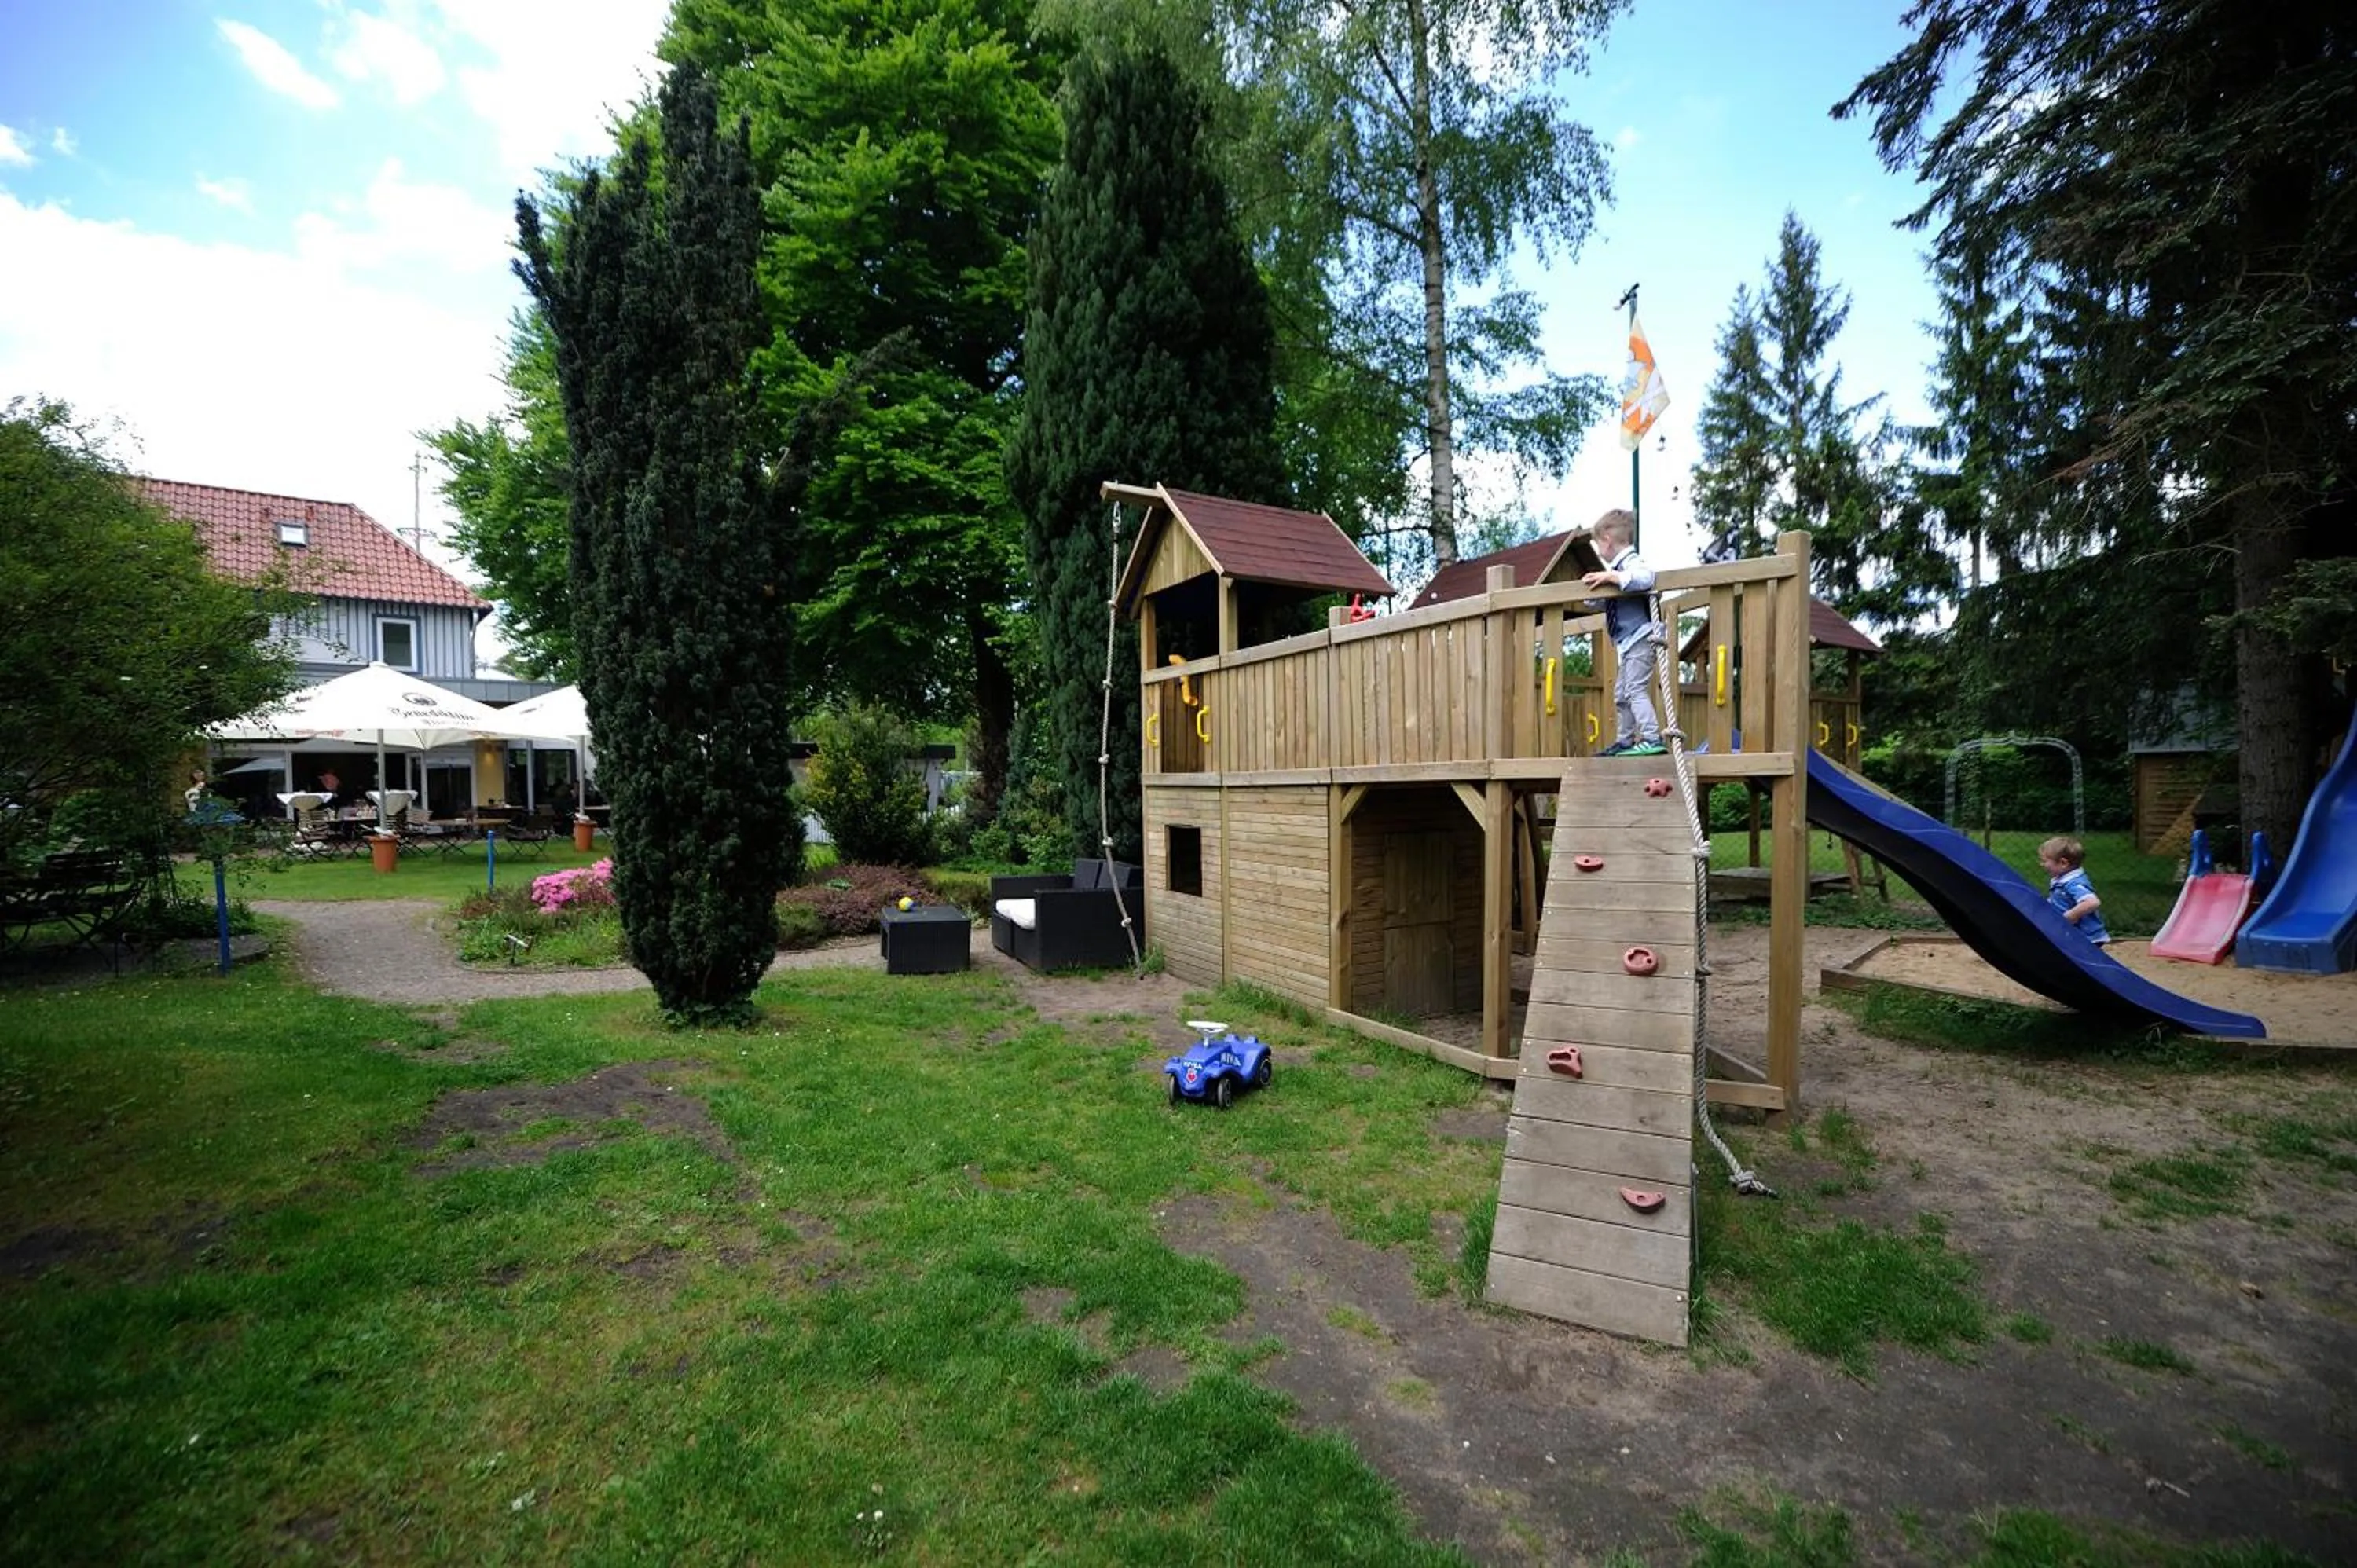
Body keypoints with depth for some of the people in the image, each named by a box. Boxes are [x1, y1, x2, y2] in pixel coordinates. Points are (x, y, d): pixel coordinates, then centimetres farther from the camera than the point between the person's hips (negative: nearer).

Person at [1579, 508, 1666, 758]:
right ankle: (1624, 742, 23)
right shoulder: (1619, 566, 15)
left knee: (1635, 689, -16)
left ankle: (1652, 739, -18)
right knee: (1621, 693, 15)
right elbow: (1600, 601, 26)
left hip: (1640, 638, -11)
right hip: (1629, 643, 11)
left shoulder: (1630, 562, -14)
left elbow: (1645, 578, -36)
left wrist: (1611, 576, -33)